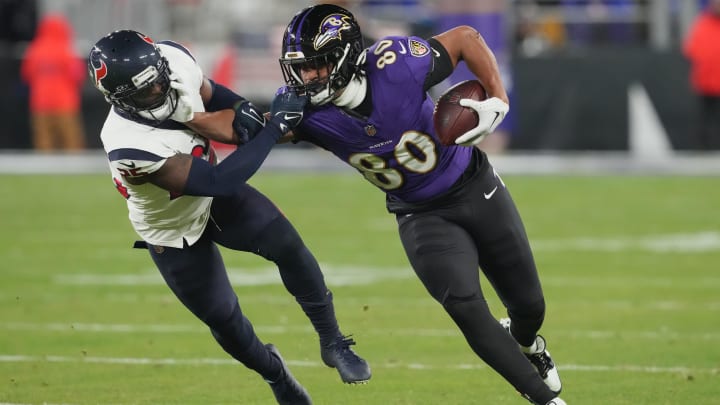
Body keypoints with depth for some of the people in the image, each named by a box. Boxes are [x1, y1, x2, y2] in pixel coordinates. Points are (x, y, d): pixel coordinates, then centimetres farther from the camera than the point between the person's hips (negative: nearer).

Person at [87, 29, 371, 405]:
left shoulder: (173, 59, -25)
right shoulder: (130, 147, -42)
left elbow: (211, 95, 0)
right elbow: (218, 181, -40)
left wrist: (242, 111, -23)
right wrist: (275, 125, -38)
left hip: (214, 200, 4)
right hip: (174, 233, -4)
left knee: (287, 245, -17)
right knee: (223, 318, 7)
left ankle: (332, 343, 0)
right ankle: (275, 373, 38)